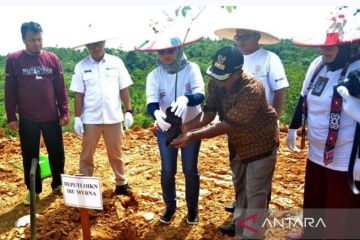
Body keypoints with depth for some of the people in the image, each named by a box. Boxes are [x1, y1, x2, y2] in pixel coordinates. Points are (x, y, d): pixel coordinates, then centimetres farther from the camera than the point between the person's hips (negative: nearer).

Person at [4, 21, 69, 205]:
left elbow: (61, 88, 3)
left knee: (57, 154, 10)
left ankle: (58, 184, 29)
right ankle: (33, 190, 25)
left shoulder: (52, 59, 2)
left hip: (52, 118, 1)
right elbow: (9, 91, 0)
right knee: (30, 156, 9)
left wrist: (65, 112, 0)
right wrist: (11, 117, -3)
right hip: (27, 119, -1)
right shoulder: (14, 60, -2)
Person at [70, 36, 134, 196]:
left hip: (113, 117, 0)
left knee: (116, 153, 13)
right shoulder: (81, 66, 0)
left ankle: (121, 183, 27)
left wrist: (128, 111, -3)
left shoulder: (116, 62, 1)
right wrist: (77, 118, -3)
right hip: (90, 119, 0)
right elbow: (79, 94, 0)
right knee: (87, 154, 10)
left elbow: (124, 89, 1)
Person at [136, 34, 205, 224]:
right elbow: (151, 103, -21)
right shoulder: (154, 75, -10)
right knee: (167, 170, 9)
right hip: (165, 129, 2)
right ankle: (170, 206, 34)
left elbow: (200, 95, -28)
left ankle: (192, 208, 31)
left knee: (190, 169, 8)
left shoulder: (191, 68, -14)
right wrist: (157, 113, -45)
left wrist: (185, 99, -50)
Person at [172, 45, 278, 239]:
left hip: (260, 142, -7)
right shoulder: (216, 82, -15)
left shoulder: (252, 90, -36)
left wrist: (193, 136, -41)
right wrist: (187, 126, -32)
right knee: (239, 186, 22)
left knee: (255, 193, 2)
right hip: (238, 142, 7)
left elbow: (228, 124, -38)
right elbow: (209, 112, -15)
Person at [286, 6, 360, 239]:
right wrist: (293, 128, 19)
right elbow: (304, 99, 14)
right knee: (313, 202, 26)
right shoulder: (317, 65, 2)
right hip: (316, 153, 7)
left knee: (341, 218, 12)